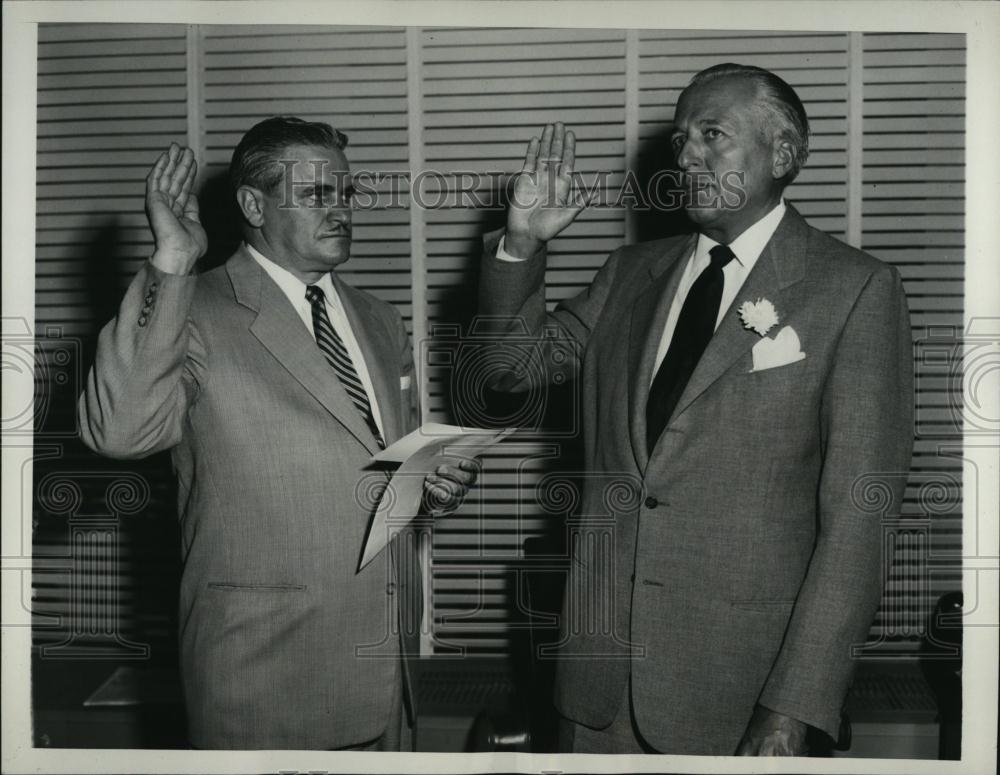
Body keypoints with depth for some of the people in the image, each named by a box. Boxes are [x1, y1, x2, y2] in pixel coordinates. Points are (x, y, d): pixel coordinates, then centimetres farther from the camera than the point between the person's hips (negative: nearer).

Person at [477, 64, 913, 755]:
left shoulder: (855, 289, -7)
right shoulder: (634, 272, 9)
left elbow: (858, 514, -12)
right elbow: (513, 363, 15)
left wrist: (795, 707, -17)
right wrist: (521, 244, -2)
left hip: (738, 673, -4)